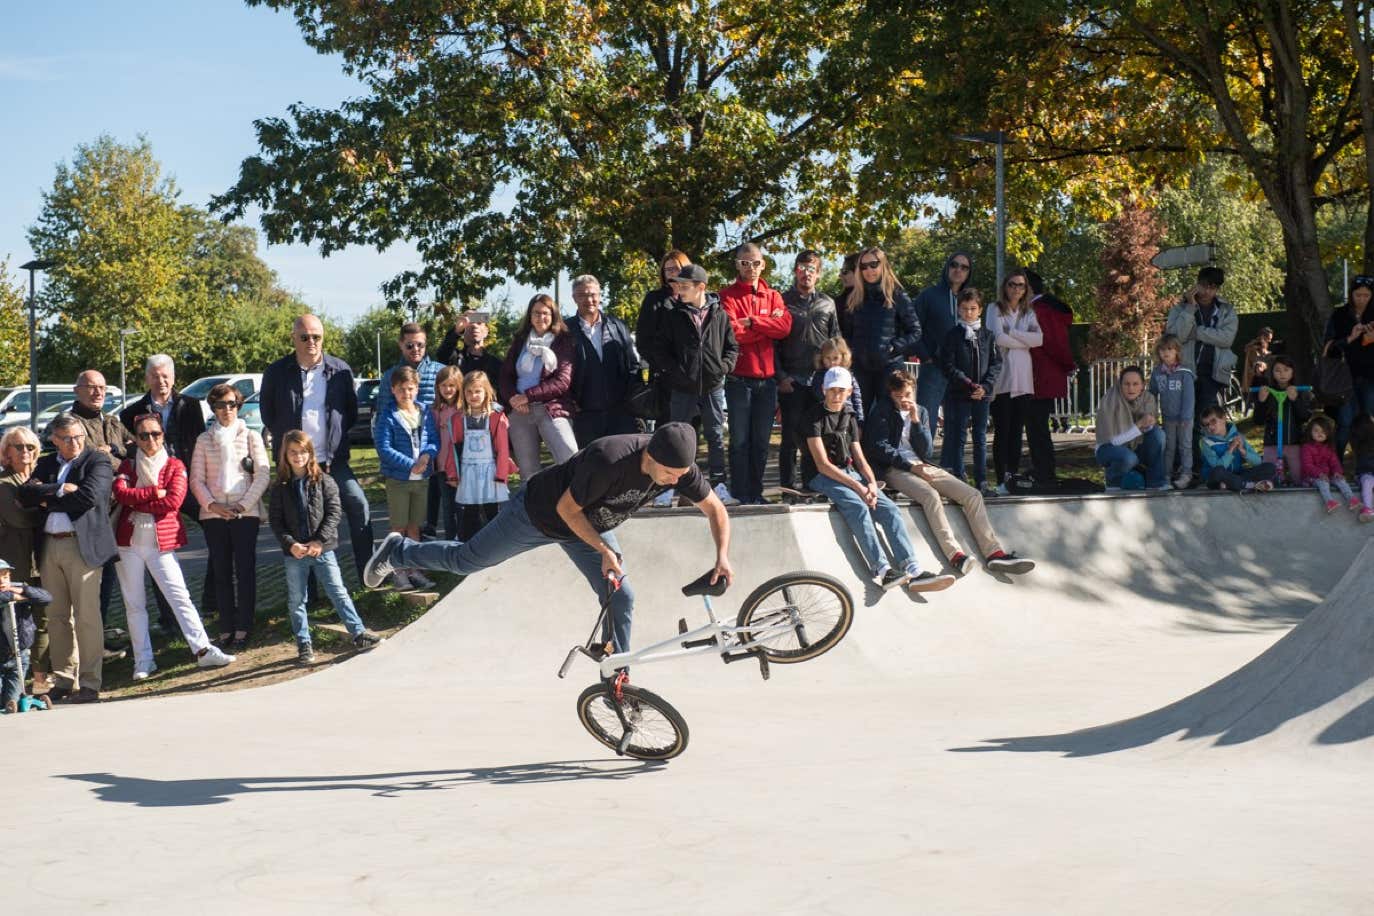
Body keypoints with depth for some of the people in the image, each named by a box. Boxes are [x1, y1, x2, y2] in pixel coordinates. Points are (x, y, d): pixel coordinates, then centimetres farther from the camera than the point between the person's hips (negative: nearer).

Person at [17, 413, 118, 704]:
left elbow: (89, 496, -15)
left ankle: (89, 684, -1)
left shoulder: (98, 460, 0)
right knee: (56, 617, 9)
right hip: (49, 547, 6)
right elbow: (26, 494, 1)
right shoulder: (46, 464, 16)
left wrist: (48, 501, -5)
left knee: (86, 617, -5)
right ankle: (63, 681, 17)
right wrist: (60, 490, -12)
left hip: (83, 545, -5)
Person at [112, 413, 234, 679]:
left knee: (180, 597, -8)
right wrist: (154, 492, -13)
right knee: (134, 604, 5)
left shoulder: (174, 466, 5)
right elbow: (120, 493, -9)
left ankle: (203, 650, -8)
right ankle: (143, 661, 11)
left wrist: (136, 502, -9)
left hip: (161, 542, -2)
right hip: (129, 540, 2)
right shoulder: (127, 465, 11)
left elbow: (173, 501, -11)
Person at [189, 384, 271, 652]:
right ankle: (226, 630, 7)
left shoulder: (251, 437, 5)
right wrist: (211, 504, -9)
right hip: (214, 515, 2)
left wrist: (244, 505, -10)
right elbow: (196, 479, 6)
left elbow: (263, 475, 0)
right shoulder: (204, 440, 9)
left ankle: (242, 630, -1)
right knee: (221, 573, 4)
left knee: (245, 571, -4)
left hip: (246, 512, -2)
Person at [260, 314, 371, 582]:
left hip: (333, 459, 0)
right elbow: (267, 413, 10)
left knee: (358, 504, -13)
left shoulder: (340, 370, 1)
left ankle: (367, 574, -5)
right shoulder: (277, 372, -1)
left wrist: (337, 440, 6)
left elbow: (351, 411, 11)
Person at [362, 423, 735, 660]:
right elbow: (566, 508, -30)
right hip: (541, 512, -5)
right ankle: (397, 551, 34)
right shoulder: (609, 460, -43)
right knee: (466, 560, 9)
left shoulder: (680, 466, -24)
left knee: (621, 598, -6)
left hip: (590, 524, 5)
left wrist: (722, 556, -24)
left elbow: (715, 508, -10)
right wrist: (605, 551, -30)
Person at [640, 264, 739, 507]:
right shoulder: (673, 316, 0)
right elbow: (657, 348, 2)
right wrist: (673, 368, -8)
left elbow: (732, 346, 9)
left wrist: (724, 366, -6)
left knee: (716, 437, 6)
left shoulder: (719, 315, 2)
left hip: (713, 386, 1)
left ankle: (718, 485, 13)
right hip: (682, 388, -1)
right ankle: (667, 488, 9)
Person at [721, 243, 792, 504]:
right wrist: (766, 329, -6)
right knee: (740, 440, -3)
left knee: (761, 441, 8)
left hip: (767, 378, 4)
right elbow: (732, 332, -14)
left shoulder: (773, 296, 13)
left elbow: (784, 325, -5)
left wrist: (751, 322, -11)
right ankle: (741, 496, -1)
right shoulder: (728, 296, 2)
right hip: (739, 379, -4)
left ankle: (756, 493, 15)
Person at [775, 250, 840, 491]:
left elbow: (836, 343, 15)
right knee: (791, 435, -3)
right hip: (792, 381, -3)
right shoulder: (783, 301, 4)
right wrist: (780, 376, -7)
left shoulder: (827, 304, 14)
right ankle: (788, 487, 1)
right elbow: (773, 342, 1)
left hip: (822, 380, 3)